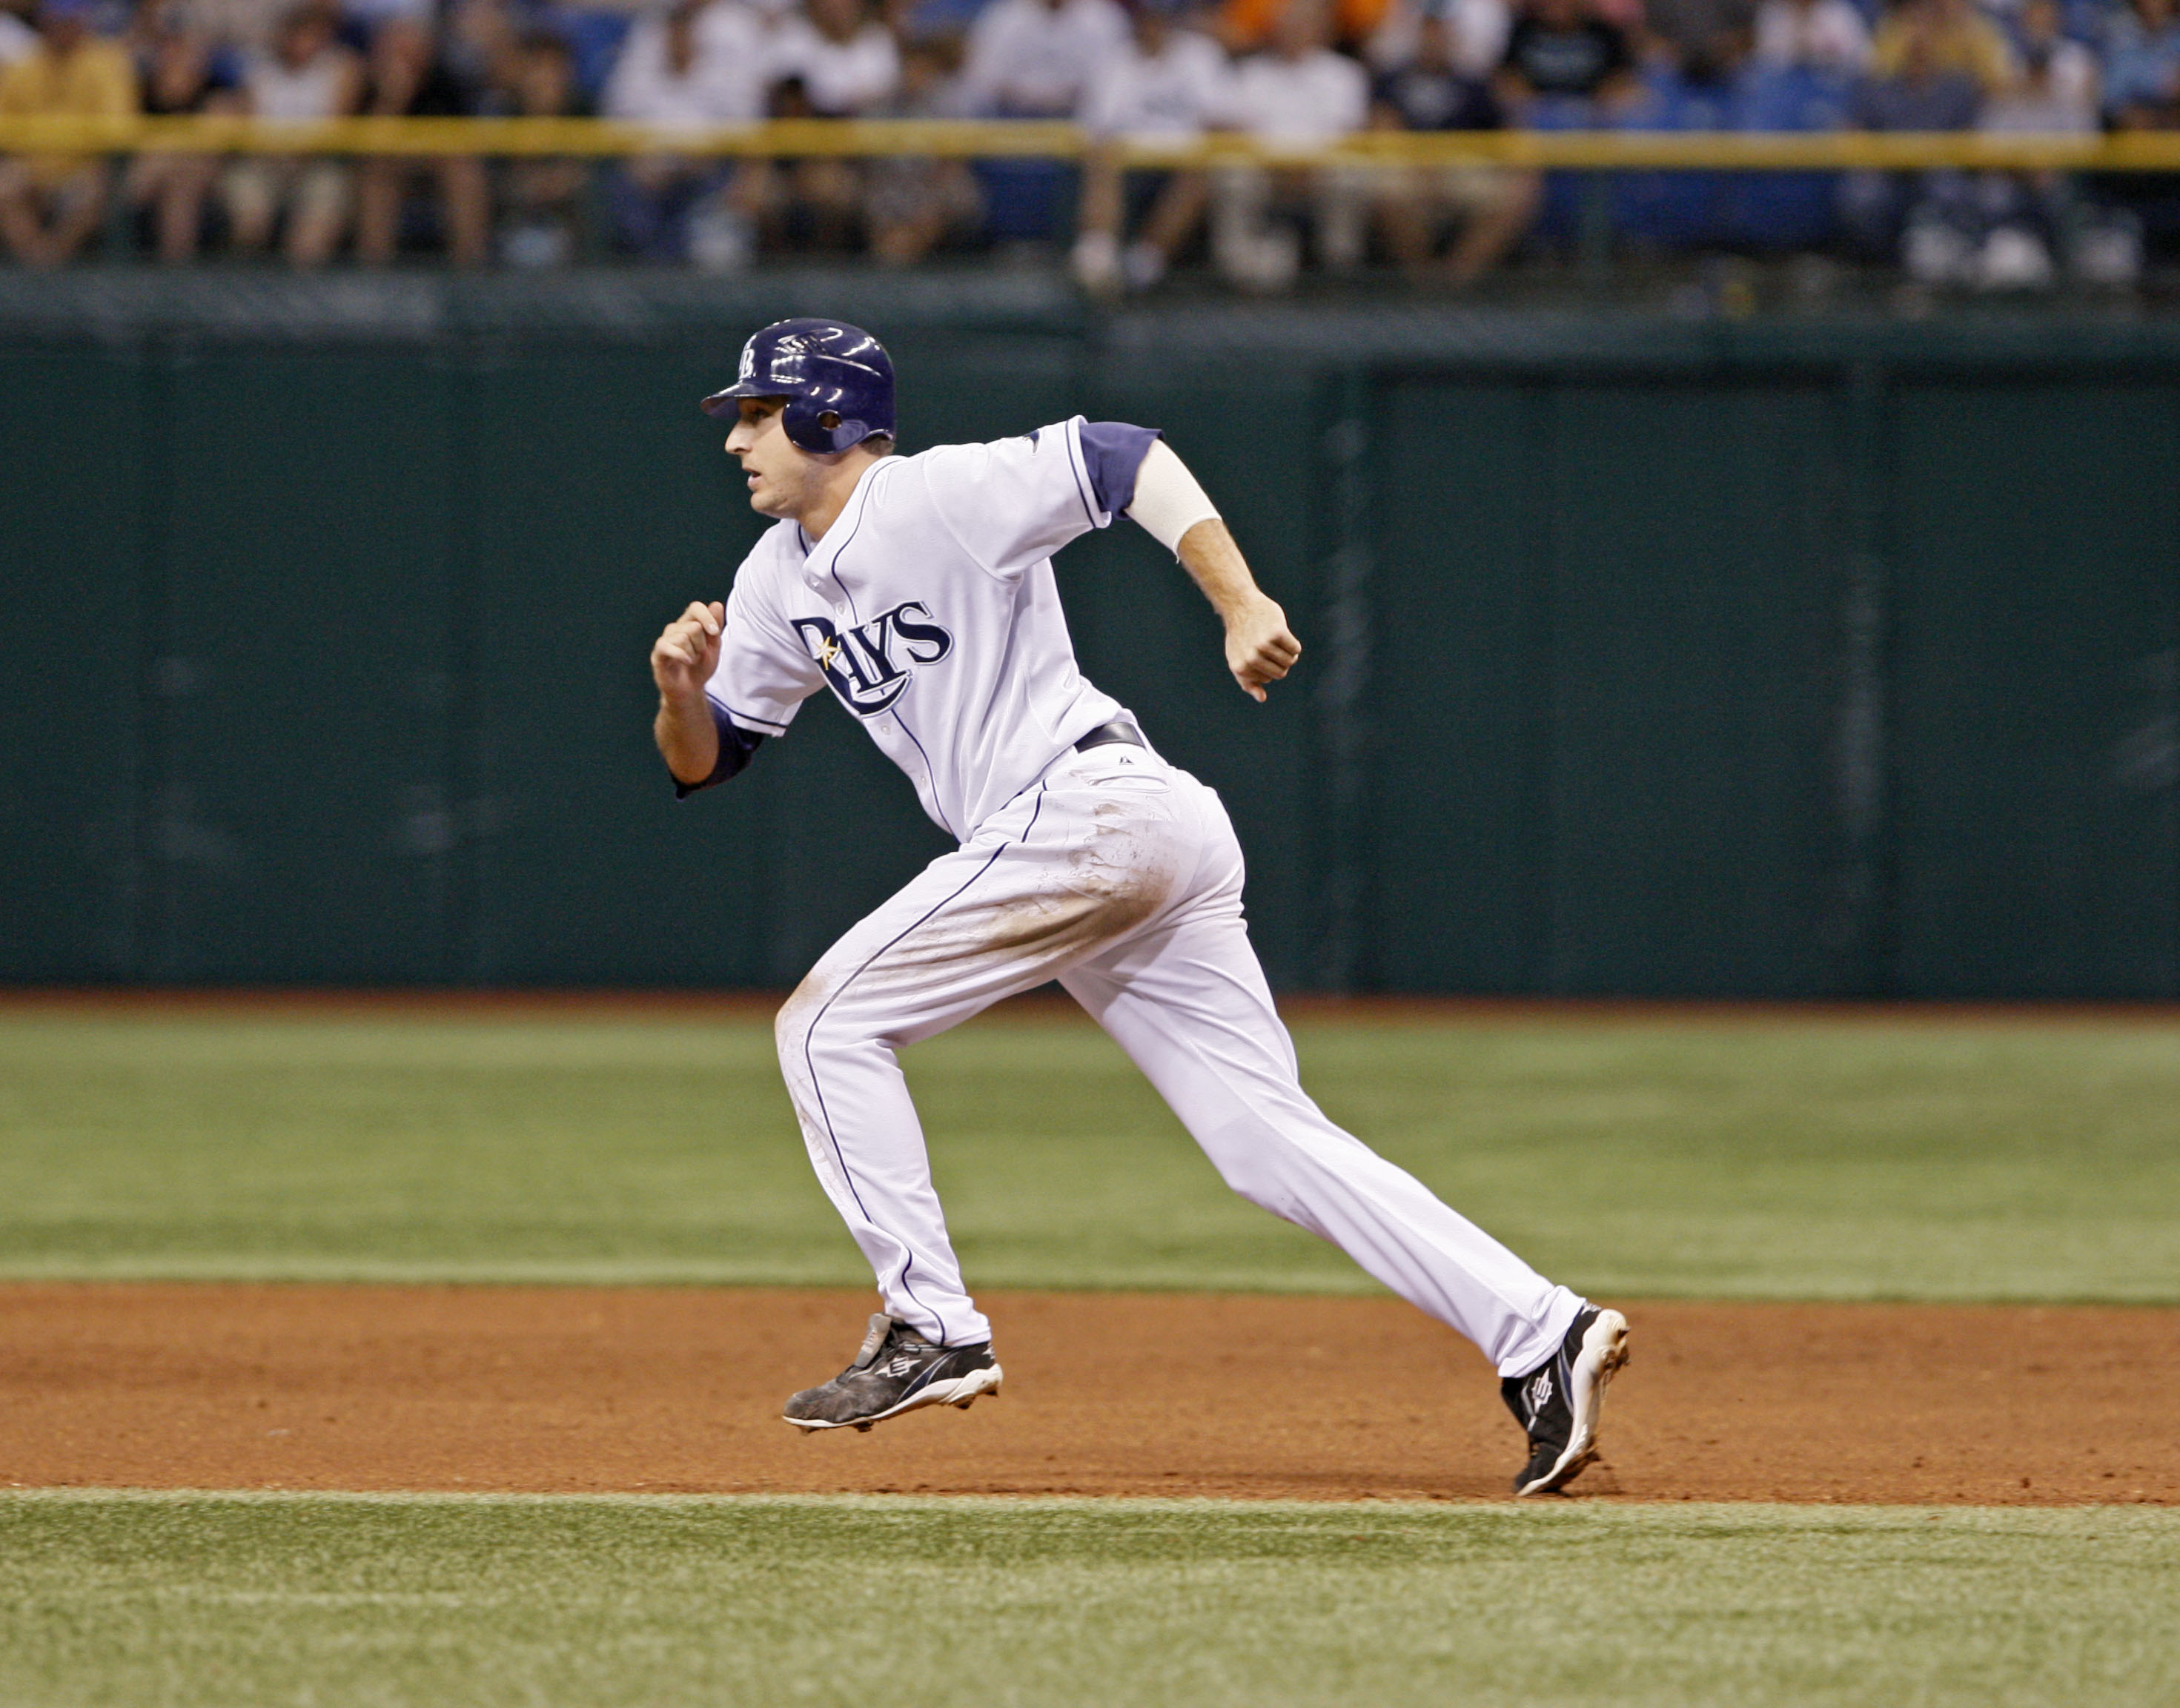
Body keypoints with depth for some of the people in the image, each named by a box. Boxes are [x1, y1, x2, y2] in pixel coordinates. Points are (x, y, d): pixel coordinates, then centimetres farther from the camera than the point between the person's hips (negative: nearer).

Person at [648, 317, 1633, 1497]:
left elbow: (1128, 461, -12)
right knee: (1272, 1141, 0)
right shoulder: (781, 582, 20)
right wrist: (682, 688, -1)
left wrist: (1243, 610, -22)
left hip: (1089, 810, -9)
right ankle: (1541, 1337, -9)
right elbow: (701, 761, 22)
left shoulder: (938, 497, -5)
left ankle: (931, 1328, -5)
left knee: (828, 1023, -5)